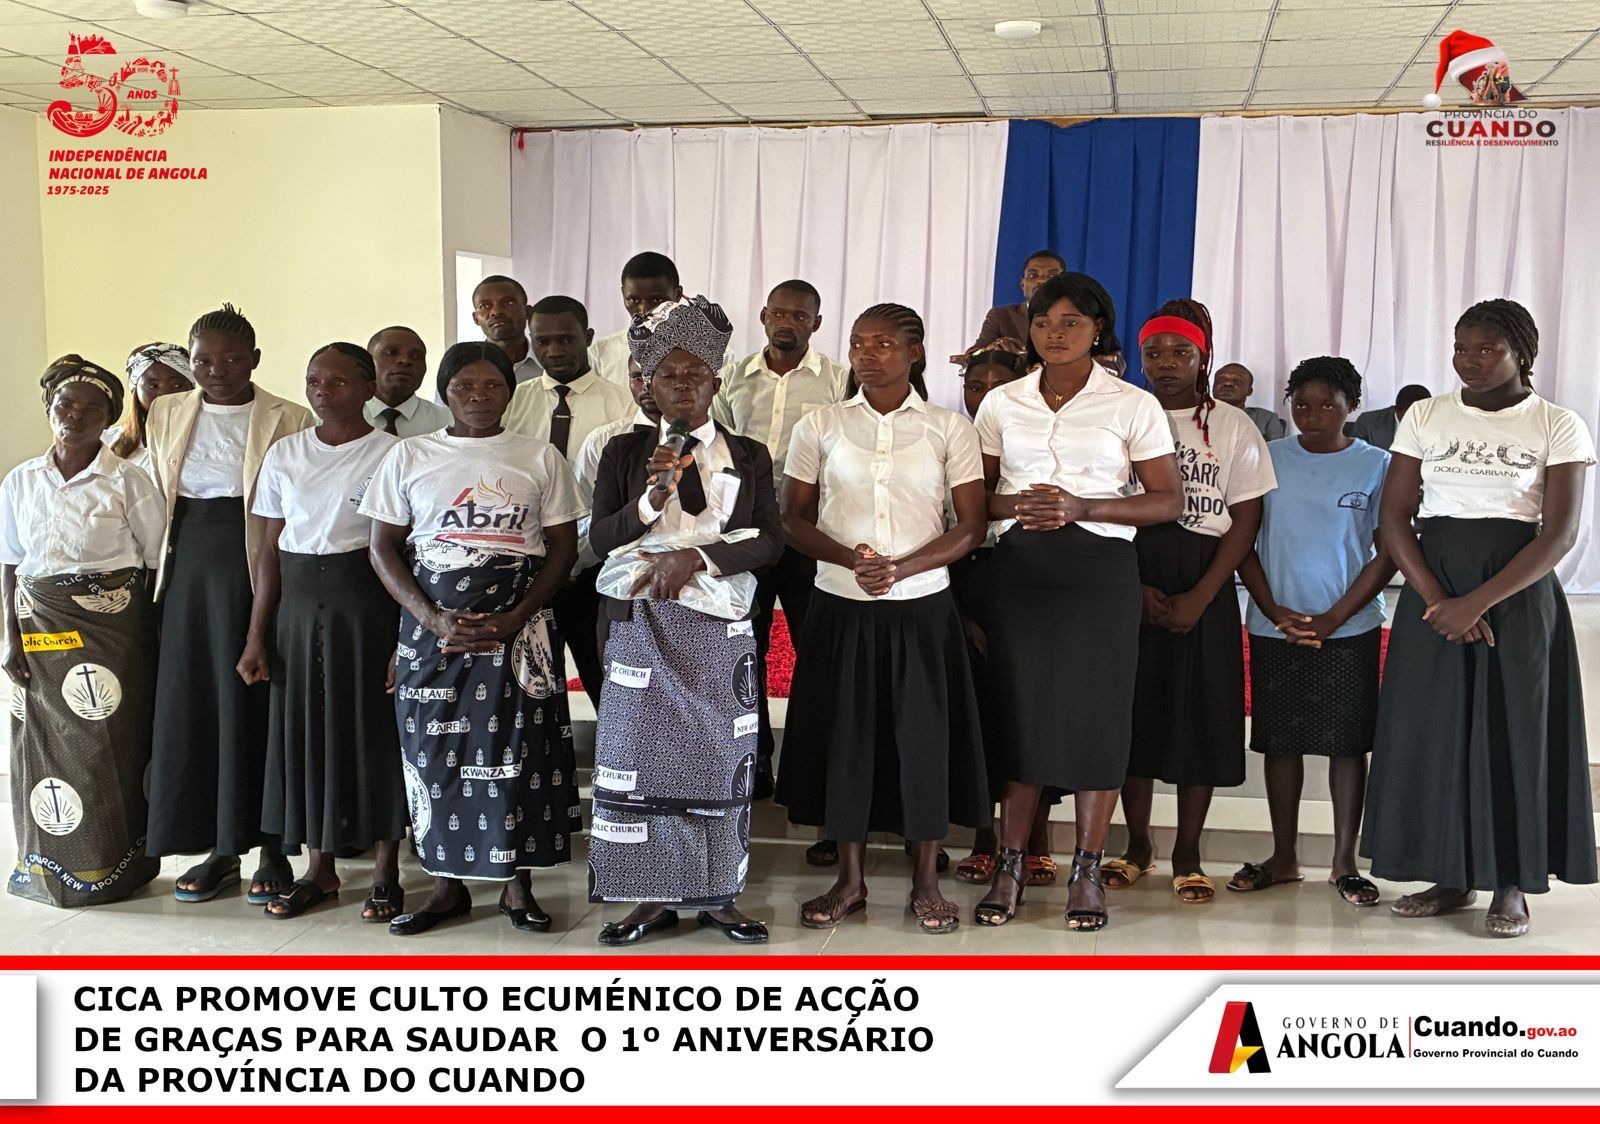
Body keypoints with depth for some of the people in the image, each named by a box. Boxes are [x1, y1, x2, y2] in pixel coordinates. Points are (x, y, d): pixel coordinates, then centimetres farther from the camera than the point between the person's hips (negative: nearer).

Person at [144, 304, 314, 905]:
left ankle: (271, 850, 8)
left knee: (256, 701, -2)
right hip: (188, 567, 4)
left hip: (256, 567, -4)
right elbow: (158, 496, 17)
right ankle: (218, 848, 15)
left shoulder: (289, 421, -3)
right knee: (192, 702, 5)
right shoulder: (166, 414, 11)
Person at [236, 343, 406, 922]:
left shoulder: (391, 453, -5)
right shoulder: (285, 454, 8)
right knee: (304, 729, 8)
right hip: (298, 606, 4)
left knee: (374, 728, 1)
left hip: (367, 605, -4)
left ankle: (386, 872, 15)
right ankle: (319, 869, 22)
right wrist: (257, 636, 5)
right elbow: (270, 548, 9)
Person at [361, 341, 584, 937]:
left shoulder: (540, 458, 5)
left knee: (518, 750, -2)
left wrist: (514, 619, -11)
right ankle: (447, 885, 14)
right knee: (435, 753, 2)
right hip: (432, 625, 1)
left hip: (519, 628, -1)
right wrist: (433, 619, -10)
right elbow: (384, 548, 4)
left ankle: (517, 885, 10)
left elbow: (563, 548, 3)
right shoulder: (410, 456, 6)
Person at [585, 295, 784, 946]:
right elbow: (601, 538, 0)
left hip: (721, 627, 0)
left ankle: (718, 896, 10)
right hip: (643, 625, 0)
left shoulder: (748, 457, 9)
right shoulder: (624, 452, 8)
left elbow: (769, 538, -2)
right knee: (644, 753, -1)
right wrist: (651, 497, -16)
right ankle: (652, 897, 8)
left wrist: (695, 558, -13)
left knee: (718, 755, 0)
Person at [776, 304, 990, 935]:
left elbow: (971, 527, -2)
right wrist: (851, 558, -14)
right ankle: (850, 879, 19)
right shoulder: (821, 426, 5)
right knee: (843, 734, 4)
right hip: (840, 606, 1)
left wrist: (901, 568, -16)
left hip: (921, 607, -1)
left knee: (924, 735, 0)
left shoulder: (950, 429, 2)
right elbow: (794, 519, 5)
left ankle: (926, 883, 14)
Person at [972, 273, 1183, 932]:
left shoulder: (1133, 406, 1)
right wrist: (1017, 506, -9)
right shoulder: (1001, 403, 10)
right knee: (1019, 709, 1)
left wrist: (1080, 507, -13)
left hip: (1100, 569, -2)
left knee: (1095, 711, -1)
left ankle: (1086, 871, 9)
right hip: (1019, 568, 2)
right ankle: (1010, 865, 11)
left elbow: (1169, 501, -1)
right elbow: (974, 496, 13)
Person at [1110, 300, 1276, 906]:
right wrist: (1137, 589, -10)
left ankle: (1187, 854, 12)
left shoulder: (1232, 426, 2)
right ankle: (1137, 845, 18)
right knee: (1132, 713, 4)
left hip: (1205, 589, -1)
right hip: (1129, 583, 1)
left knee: (1201, 715, 1)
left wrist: (1198, 598, -12)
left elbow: (1246, 520, -2)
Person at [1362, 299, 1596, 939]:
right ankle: (1451, 877, 14)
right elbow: (1393, 516, 1)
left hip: (1518, 589, -2)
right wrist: (1436, 600, -12)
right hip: (1432, 587, 2)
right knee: (1431, 728, 2)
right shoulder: (1425, 417, 5)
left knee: (1514, 730, -1)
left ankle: (1512, 884, 10)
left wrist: (1478, 602, -18)